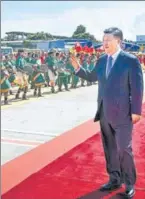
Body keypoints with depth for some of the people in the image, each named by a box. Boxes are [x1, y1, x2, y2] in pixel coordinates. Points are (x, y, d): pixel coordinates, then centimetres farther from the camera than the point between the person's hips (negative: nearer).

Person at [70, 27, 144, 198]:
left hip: (122, 113, -6)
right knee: (109, 149, 15)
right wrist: (78, 68, 3)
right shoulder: (102, 60, 7)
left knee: (124, 149, 2)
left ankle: (129, 184, 20)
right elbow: (92, 77, 19)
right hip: (104, 113, 6)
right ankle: (115, 179, 31)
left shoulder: (131, 60, -10)